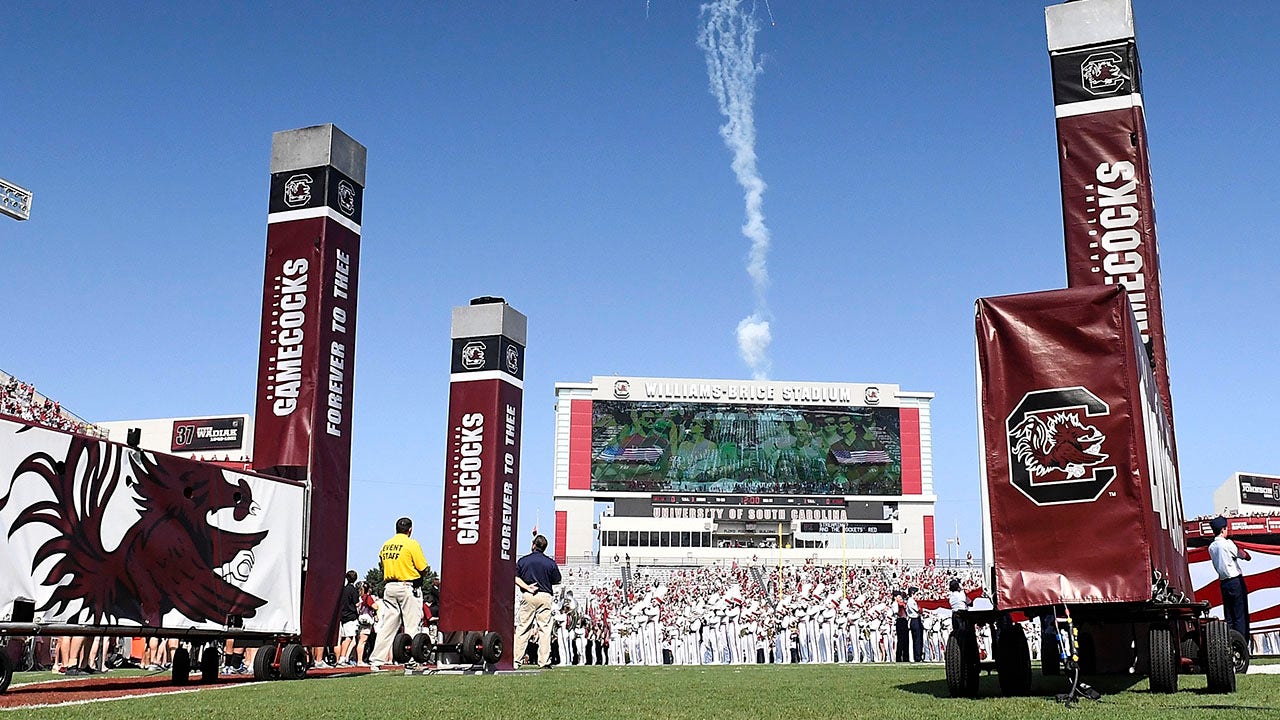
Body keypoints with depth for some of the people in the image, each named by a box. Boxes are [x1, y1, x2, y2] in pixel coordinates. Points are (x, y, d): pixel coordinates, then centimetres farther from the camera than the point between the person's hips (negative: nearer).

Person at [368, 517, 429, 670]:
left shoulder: (385, 545, 11)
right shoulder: (411, 544, -7)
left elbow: (383, 568, 13)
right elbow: (422, 568, -7)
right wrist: (418, 579, 10)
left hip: (389, 587, 6)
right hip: (408, 587, -6)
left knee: (386, 626, 8)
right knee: (412, 625, -1)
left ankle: (376, 661, 6)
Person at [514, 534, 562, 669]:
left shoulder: (523, 560, 4)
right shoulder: (551, 563, 3)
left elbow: (515, 578, -5)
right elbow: (556, 581, 8)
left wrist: (527, 587, -9)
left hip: (527, 597, 0)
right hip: (545, 597, 0)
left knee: (522, 627, 5)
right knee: (545, 629, 2)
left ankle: (515, 659, 4)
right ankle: (544, 661, 1)